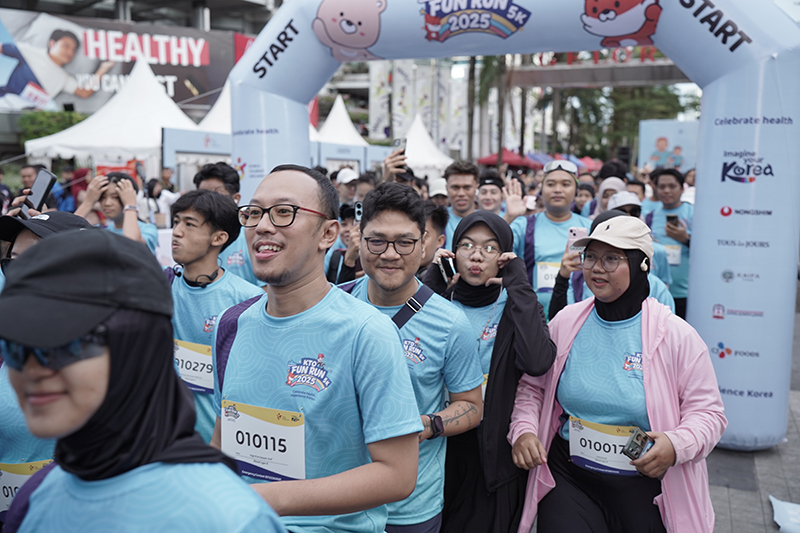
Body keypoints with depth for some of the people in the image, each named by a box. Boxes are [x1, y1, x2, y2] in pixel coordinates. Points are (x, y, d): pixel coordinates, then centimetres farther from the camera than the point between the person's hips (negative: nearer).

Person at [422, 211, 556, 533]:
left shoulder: (518, 307, -2)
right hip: (436, 445, 2)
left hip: (494, 450, -1)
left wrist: (519, 288, -17)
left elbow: (537, 362, -23)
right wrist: (430, 284, -13)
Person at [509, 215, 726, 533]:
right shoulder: (565, 323, 0)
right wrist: (523, 431, -7)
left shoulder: (677, 336, -9)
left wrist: (676, 446, -24)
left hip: (646, 489, -1)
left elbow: (708, 412, -5)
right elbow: (532, 387, 10)